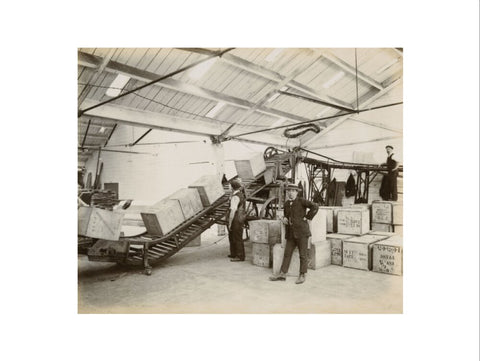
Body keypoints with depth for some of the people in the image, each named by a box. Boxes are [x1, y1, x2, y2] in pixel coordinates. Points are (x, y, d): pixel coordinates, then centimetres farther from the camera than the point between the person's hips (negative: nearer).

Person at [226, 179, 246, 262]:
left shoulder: (235, 197, -19)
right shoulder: (241, 194, 11)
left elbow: (233, 211, -22)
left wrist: (229, 223, -19)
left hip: (236, 221, -10)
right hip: (240, 219, 10)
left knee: (237, 238, -1)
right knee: (232, 237, 21)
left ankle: (240, 256, 8)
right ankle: (234, 254, 33)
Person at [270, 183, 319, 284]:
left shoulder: (301, 201, -5)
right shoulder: (286, 204, 14)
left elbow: (315, 207, -15)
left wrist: (307, 217, -13)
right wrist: (284, 219, 8)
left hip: (301, 232, -6)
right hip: (290, 233, 6)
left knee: (303, 255, 3)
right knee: (287, 253, 7)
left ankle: (302, 275, 14)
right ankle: (282, 274, 13)